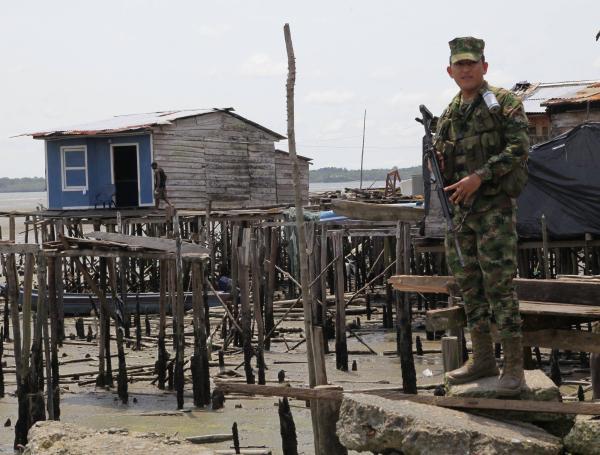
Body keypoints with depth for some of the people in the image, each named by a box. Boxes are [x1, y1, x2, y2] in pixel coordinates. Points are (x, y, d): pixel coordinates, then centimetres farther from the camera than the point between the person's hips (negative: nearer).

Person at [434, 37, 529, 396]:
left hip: (494, 205, -7)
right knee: (469, 283, 9)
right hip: (460, 208, 7)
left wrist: (479, 176, -21)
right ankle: (483, 359, 18)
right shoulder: (450, 114, 15)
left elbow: (518, 148, -14)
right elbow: (440, 156, 22)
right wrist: (436, 161, -2)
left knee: (499, 283, -10)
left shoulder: (504, 103, -4)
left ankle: (514, 366, -7)